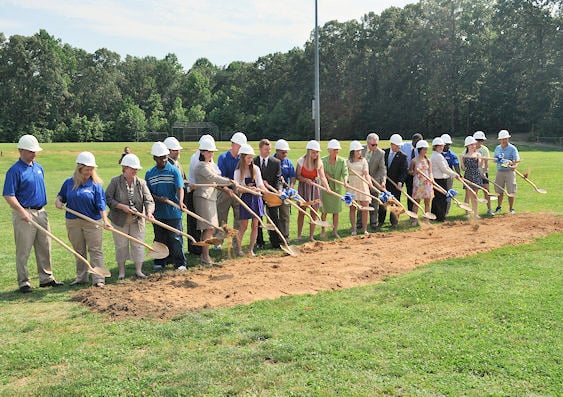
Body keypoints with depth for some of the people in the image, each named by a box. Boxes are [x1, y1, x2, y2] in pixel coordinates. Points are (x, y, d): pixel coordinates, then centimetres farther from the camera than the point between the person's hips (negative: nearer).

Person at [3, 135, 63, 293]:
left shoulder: (39, 167, 12)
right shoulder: (15, 170, -11)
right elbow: (8, 195, -15)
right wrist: (22, 212, -23)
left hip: (41, 212, 7)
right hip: (24, 214, -7)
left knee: (44, 248, 12)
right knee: (23, 250, 1)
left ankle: (46, 278, 21)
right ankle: (23, 282, 9)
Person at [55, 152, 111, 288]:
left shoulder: (95, 185, -6)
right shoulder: (69, 183, 3)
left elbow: (101, 205, -12)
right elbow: (61, 195, 19)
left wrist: (105, 220, -25)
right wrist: (58, 200, -5)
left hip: (93, 222, -4)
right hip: (73, 222, 4)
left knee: (95, 250, -2)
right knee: (79, 251, 14)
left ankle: (98, 279, -1)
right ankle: (81, 277, 25)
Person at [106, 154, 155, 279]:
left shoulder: (141, 183, -2)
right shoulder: (115, 181, -7)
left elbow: (148, 200, -9)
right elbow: (108, 199, -8)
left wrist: (149, 212, -29)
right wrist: (122, 207, -20)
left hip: (137, 221, 2)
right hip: (120, 221, -2)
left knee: (138, 245, 5)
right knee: (121, 245, 7)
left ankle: (138, 270, 16)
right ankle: (121, 271, 19)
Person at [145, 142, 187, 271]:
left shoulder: (174, 171, -4)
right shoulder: (149, 174, 7)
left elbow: (180, 188, -14)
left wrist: (180, 202, -33)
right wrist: (158, 198, -12)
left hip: (173, 212, -3)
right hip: (158, 212, 3)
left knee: (175, 238, 1)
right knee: (159, 238, 12)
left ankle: (180, 263, 10)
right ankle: (160, 262, 25)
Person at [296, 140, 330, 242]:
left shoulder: (319, 163, -8)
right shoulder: (301, 161, -11)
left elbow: (322, 177, -18)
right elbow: (297, 176, -7)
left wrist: (327, 188, -34)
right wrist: (306, 180, -26)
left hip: (315, 187, 2)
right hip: (303, 187, -2)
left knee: (314, 212, 3)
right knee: (301, 211, 3)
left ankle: (311, 236, 14)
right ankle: (299, 236, 12)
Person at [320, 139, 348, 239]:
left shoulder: (342, 161, -2)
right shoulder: (323, 160, -5)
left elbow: (345, 172, -14)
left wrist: (345, 180, -33)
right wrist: (324, 174, -17)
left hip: (337, 188, 1)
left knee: (336, 211, 7)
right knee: (324, 210, 3)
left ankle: (335, 231, 18)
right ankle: (323, 230, 18)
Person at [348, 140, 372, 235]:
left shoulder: (363, 160, 5)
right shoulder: (348, 161, 5)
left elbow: (366, 173, -7)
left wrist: (369, 181, -24)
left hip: (362, 184, 1)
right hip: (352, 185, 0)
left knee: (365, 208, -1)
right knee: (352, 208, 2)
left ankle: (365, 229, 9)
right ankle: (353, 229, 9)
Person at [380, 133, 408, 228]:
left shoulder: (403, 156, -7)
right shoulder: (384, 152, 3)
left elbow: (405, 171, -11)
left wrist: (400, 182, -23)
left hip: (396, 184, -3)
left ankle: (394, 222, 15)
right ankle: (381, 221, 21)